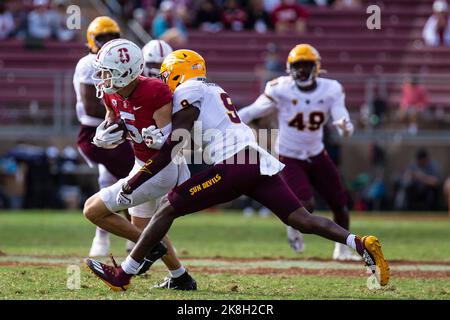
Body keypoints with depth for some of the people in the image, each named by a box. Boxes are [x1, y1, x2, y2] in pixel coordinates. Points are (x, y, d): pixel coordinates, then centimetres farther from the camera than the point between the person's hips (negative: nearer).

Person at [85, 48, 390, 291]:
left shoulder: (188, 92, 5)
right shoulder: (215, 91, 31)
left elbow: (172, 149, -3)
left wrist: (133, 183, -1)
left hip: (234, 165, -8)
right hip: (260, 161, 8)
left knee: (168, 208, -2)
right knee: (302, 219, 2)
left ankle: (123, 275, -1)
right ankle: (361, 244, -16)